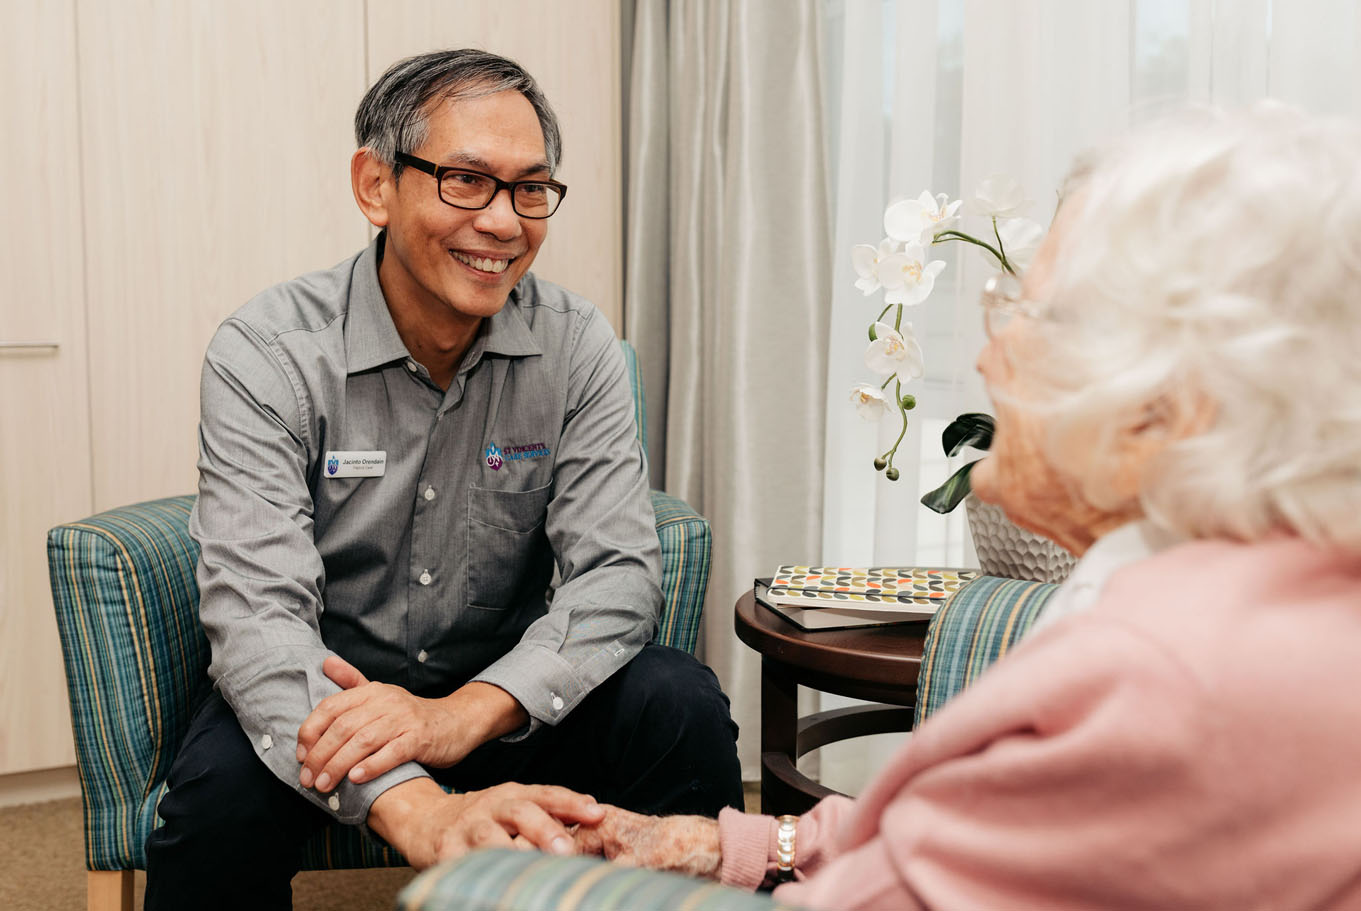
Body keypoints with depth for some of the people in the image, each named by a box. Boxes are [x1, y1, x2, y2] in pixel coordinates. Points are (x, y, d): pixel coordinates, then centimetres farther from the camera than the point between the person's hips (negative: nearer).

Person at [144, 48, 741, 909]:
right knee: (222, 788, -32)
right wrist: (416, 807, -45)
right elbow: (258, 614, -27)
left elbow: (618, 571, -14)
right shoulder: (264, 356, -16)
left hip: (502, 694, 2)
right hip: (324, 695, -1)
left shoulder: (578, 347, -7)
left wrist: (460, 714, -34)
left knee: (681, 702, -25)